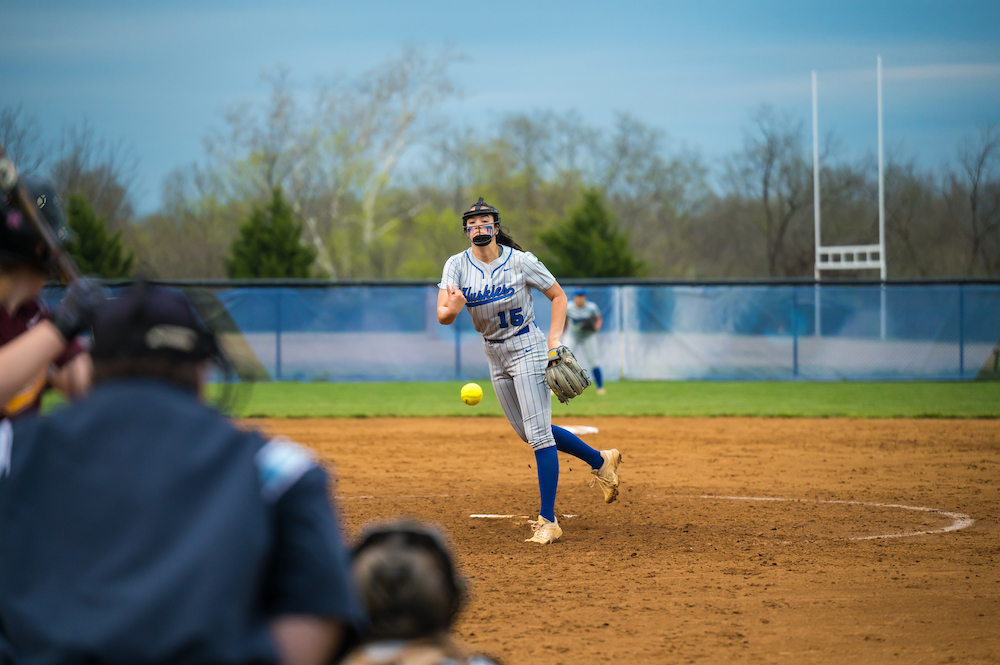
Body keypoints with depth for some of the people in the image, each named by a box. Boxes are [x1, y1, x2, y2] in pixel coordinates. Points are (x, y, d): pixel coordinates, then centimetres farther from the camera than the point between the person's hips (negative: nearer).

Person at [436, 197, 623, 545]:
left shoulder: (520, 261, -14)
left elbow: (559, 296, -4)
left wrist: (554, 342, -14)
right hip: (495, 356, 6)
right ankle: (600, 460, 34)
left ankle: (548, 520, -9)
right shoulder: (457, 266, -6)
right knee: (529, 433, 15)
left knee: (538, 434, -12)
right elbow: (442, 315, -16)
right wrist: (452, 309, -40)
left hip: (527, 349, -6)